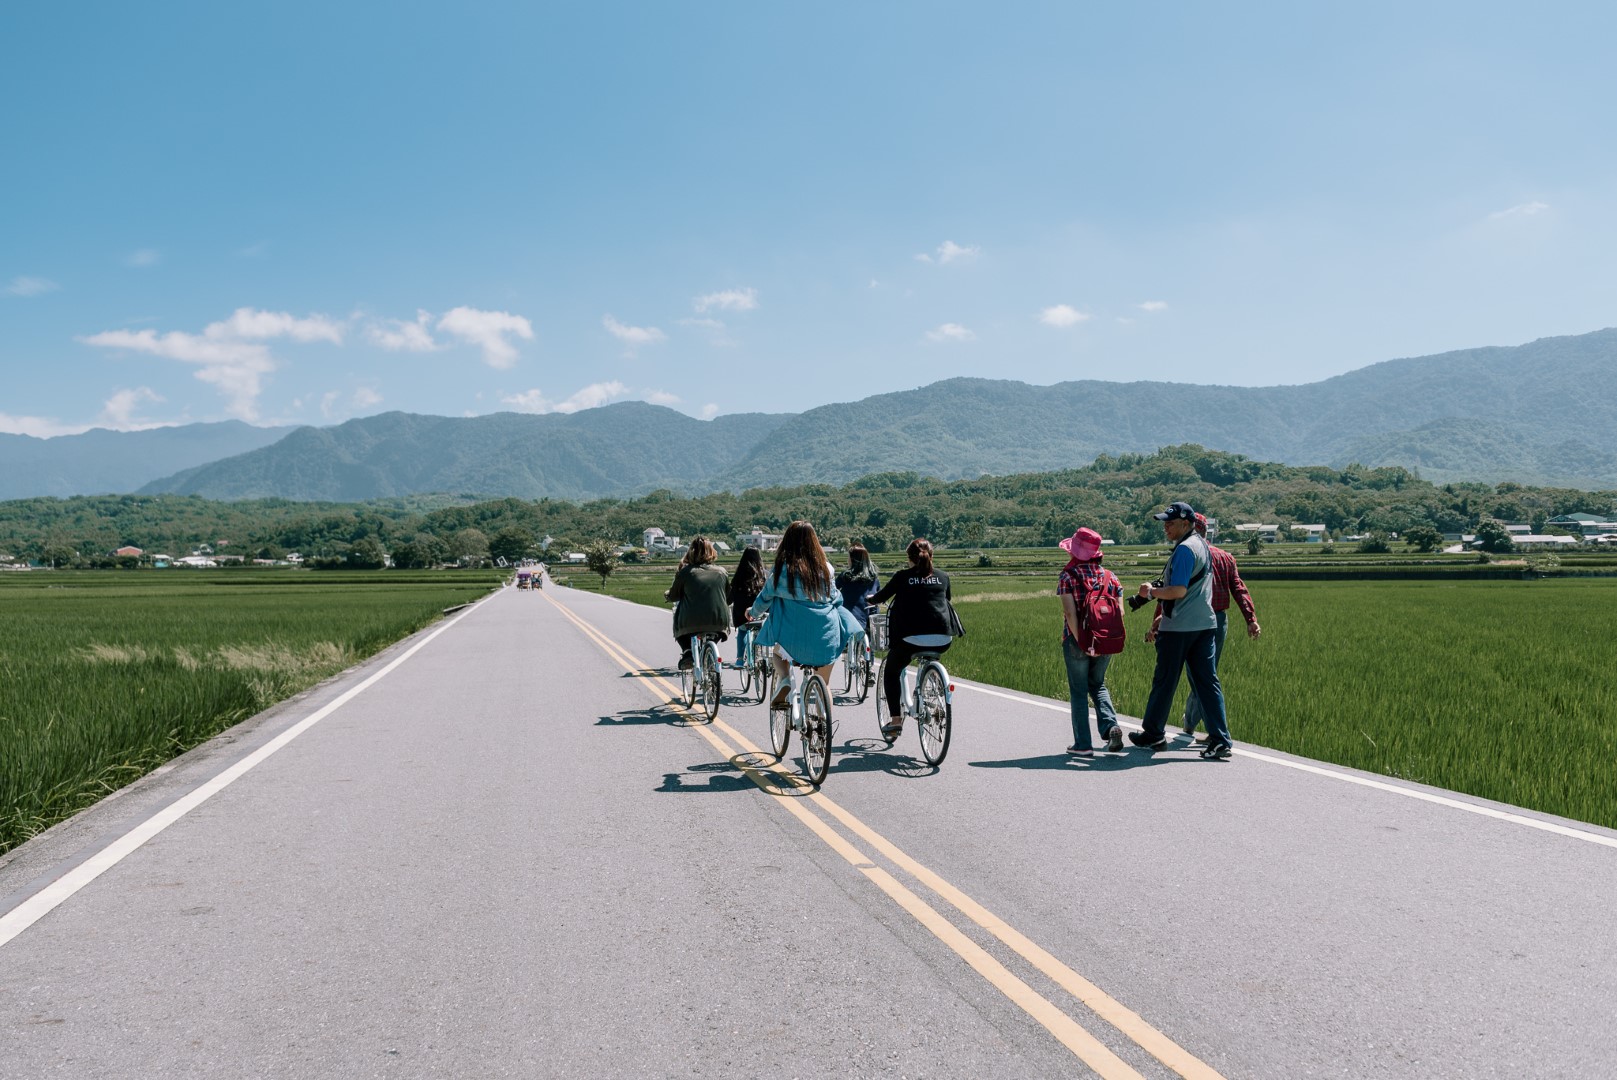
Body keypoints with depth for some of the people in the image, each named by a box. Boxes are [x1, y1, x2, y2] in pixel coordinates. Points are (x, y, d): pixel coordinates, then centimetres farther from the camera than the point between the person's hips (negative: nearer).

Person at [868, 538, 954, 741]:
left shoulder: (902, 577, 6)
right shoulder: (943, 577, 14)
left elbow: (881, 597, 18)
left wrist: (871, 599, 42)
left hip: (912, 638, -3)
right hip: (943, 640, 3)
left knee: (891, 672, 20)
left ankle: (895, 720, 10)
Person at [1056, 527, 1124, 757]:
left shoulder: (1068, 576, -8)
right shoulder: (1110, 576, 5)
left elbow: (1070, 613, -16)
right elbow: (1119, 612, -1)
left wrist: (1081, 643, -14)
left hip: (1076, 641, -4)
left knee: (1078, 691, 7)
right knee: (1098, 685, 22)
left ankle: (1083, 745, 8)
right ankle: (1110, 725, -1)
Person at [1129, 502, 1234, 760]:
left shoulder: (1184, 549, -16)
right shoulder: (1202, 545, 15)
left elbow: (1178, 591, -23)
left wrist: (1151, 592, -9)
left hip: (1179, 627, -9)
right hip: (1204, 623, 9)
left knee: (1164, 680, 5)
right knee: (1207, 682, 5)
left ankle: (1153, 734, 18)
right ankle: (1219, 740, 1)